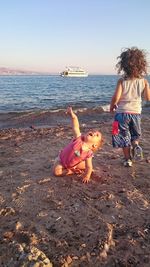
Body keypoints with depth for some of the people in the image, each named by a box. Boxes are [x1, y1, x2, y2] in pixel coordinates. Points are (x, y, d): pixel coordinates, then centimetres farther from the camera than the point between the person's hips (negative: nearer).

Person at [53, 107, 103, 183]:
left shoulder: (89, 153, -22)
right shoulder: (78, 138, -29)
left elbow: (89, 167, -19)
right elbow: (76, 127, -37)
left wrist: (86, 177, -32)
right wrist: (73, 116, -51)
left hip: (73, 164, 3)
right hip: (61, 160, -2)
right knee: (56, 172, -21)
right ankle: (72, 171, 1)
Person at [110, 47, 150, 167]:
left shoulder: (122, 81, -11)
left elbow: (116, 97, -18)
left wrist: (112, 106, 2)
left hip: (122, 112, -2)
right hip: (136, 112, 2)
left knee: (124, 137, 11)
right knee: (136, 135, 23)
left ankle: (128, 160, 14)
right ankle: (135, 145, -9)